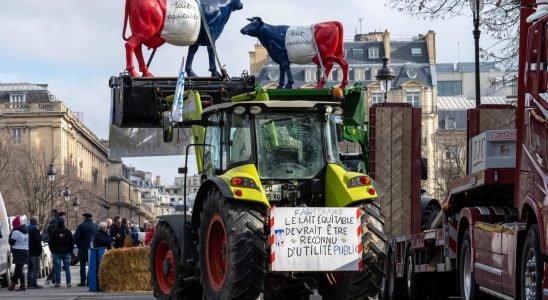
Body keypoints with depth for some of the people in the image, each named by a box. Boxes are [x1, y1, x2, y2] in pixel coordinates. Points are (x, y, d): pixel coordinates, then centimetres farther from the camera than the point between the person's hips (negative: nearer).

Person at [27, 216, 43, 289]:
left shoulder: (27, 229, 13)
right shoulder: (35, 230, -15)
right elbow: (37, 242, -18)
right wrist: (40, 250, -9)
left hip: (28, 252, 9)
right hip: (35, 253, -9)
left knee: (30, 268, 14)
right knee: (36, 269, -6)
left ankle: (29, 283, 15)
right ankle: (34, 283, -10)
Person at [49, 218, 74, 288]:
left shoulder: (55, 232, -5)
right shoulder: (67, 231, 0)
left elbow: (51, 242, -1)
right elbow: (72, 242, 5)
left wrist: (52, 250, 11)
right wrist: (70, 250, 15)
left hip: (57, 253, -2)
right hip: (66, 252, 2)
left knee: (57, 269, 1)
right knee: (67, 268, 5)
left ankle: (58, 283, -2)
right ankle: (68, 283, 2)